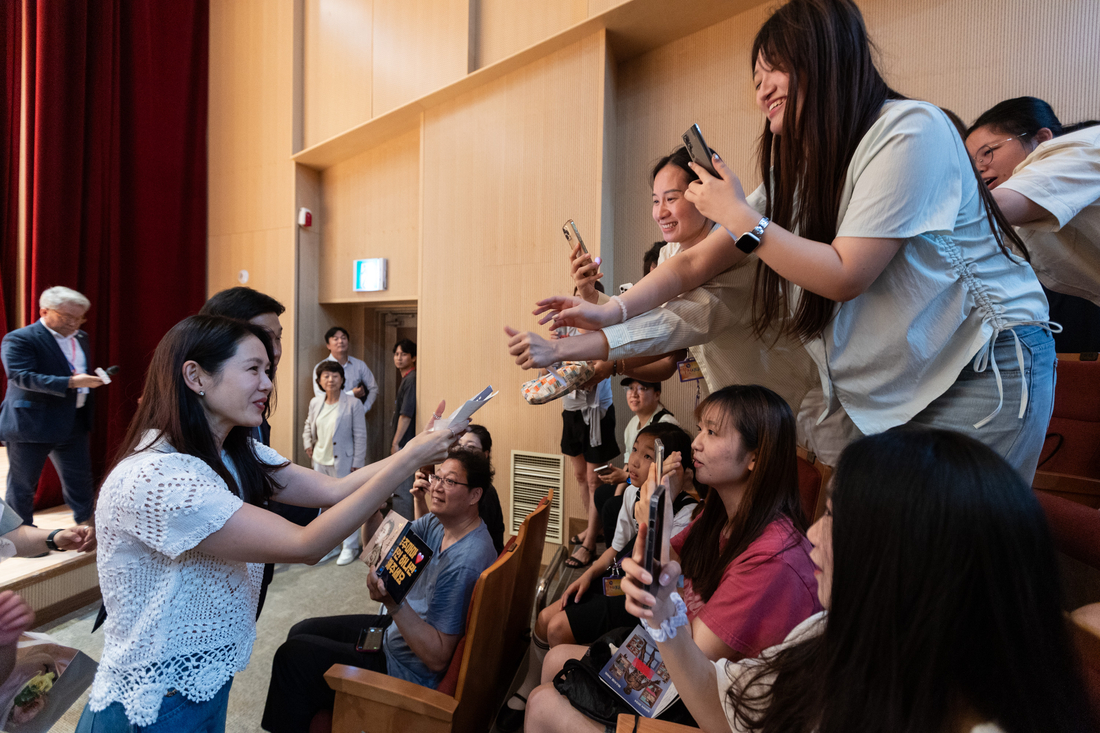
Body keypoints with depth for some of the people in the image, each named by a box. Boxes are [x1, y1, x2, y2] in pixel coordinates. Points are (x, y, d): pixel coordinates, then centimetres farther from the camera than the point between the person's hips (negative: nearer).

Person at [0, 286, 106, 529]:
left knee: (80, 482, 10)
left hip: (74, 424, 6)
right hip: (31, 425, -6)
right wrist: (71, 383, -30)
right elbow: (22, 377, -23)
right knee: (22, 486, 10)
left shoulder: (81, 338, 11)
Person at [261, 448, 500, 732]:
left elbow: (438, 658, -31)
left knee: (293, 655, -4)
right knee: (301, 632, 17)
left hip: (408, 674, -9)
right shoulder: (438, 523, -5)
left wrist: (394, 604, -40)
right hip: (397, 628, 9)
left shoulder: (464, 563, -33)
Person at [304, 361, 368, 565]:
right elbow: (308, 427, 23)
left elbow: (360, 436, -10)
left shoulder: (353, 404, -11)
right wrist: (308, 444, 7)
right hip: (320, 461, 6)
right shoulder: (315, 403, 5)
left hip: (343, 462, -5)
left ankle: (350, 547, 16)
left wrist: (357, 464, -12)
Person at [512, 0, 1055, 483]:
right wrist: (611, 312, -5)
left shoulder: (909, 130, -16)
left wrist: (740, 215, -18)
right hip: (890, 389, 6)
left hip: (985, 367, -6)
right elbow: (697, 261, 3)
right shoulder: (792, 173, 6)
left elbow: (844, 275, -22)